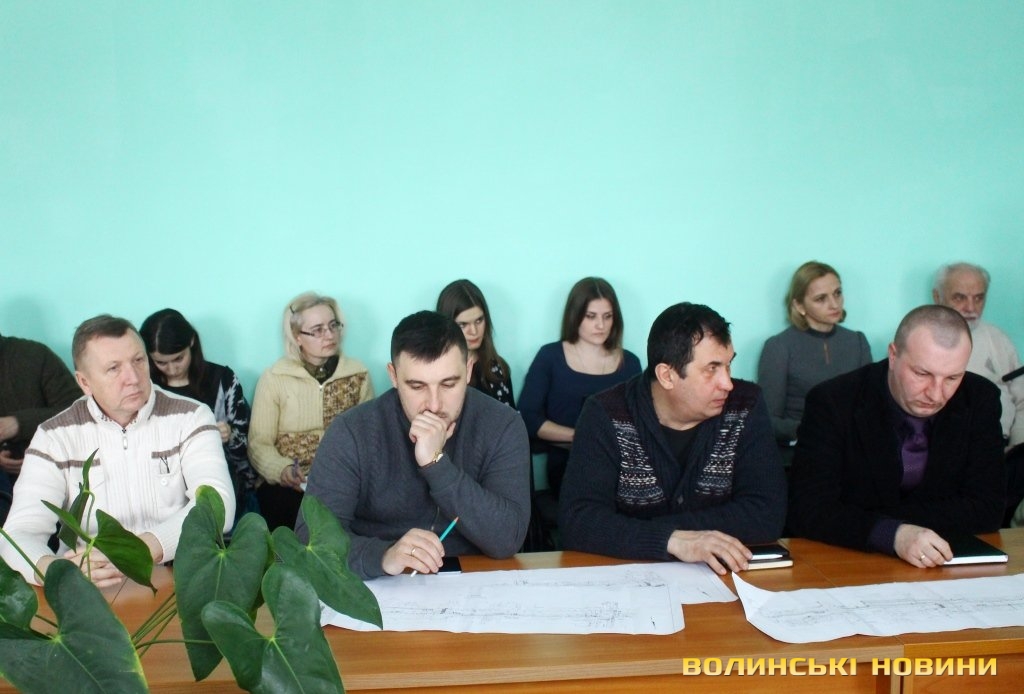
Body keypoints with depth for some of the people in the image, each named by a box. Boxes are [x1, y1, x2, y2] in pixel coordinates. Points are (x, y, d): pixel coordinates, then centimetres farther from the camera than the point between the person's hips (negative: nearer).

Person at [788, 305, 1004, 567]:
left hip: (946, 567, 3)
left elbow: (986, 509, -6)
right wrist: (892, 533, -34)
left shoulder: (980, 400, -5)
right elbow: (807, 512, -18)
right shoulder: (832, 403, -14)